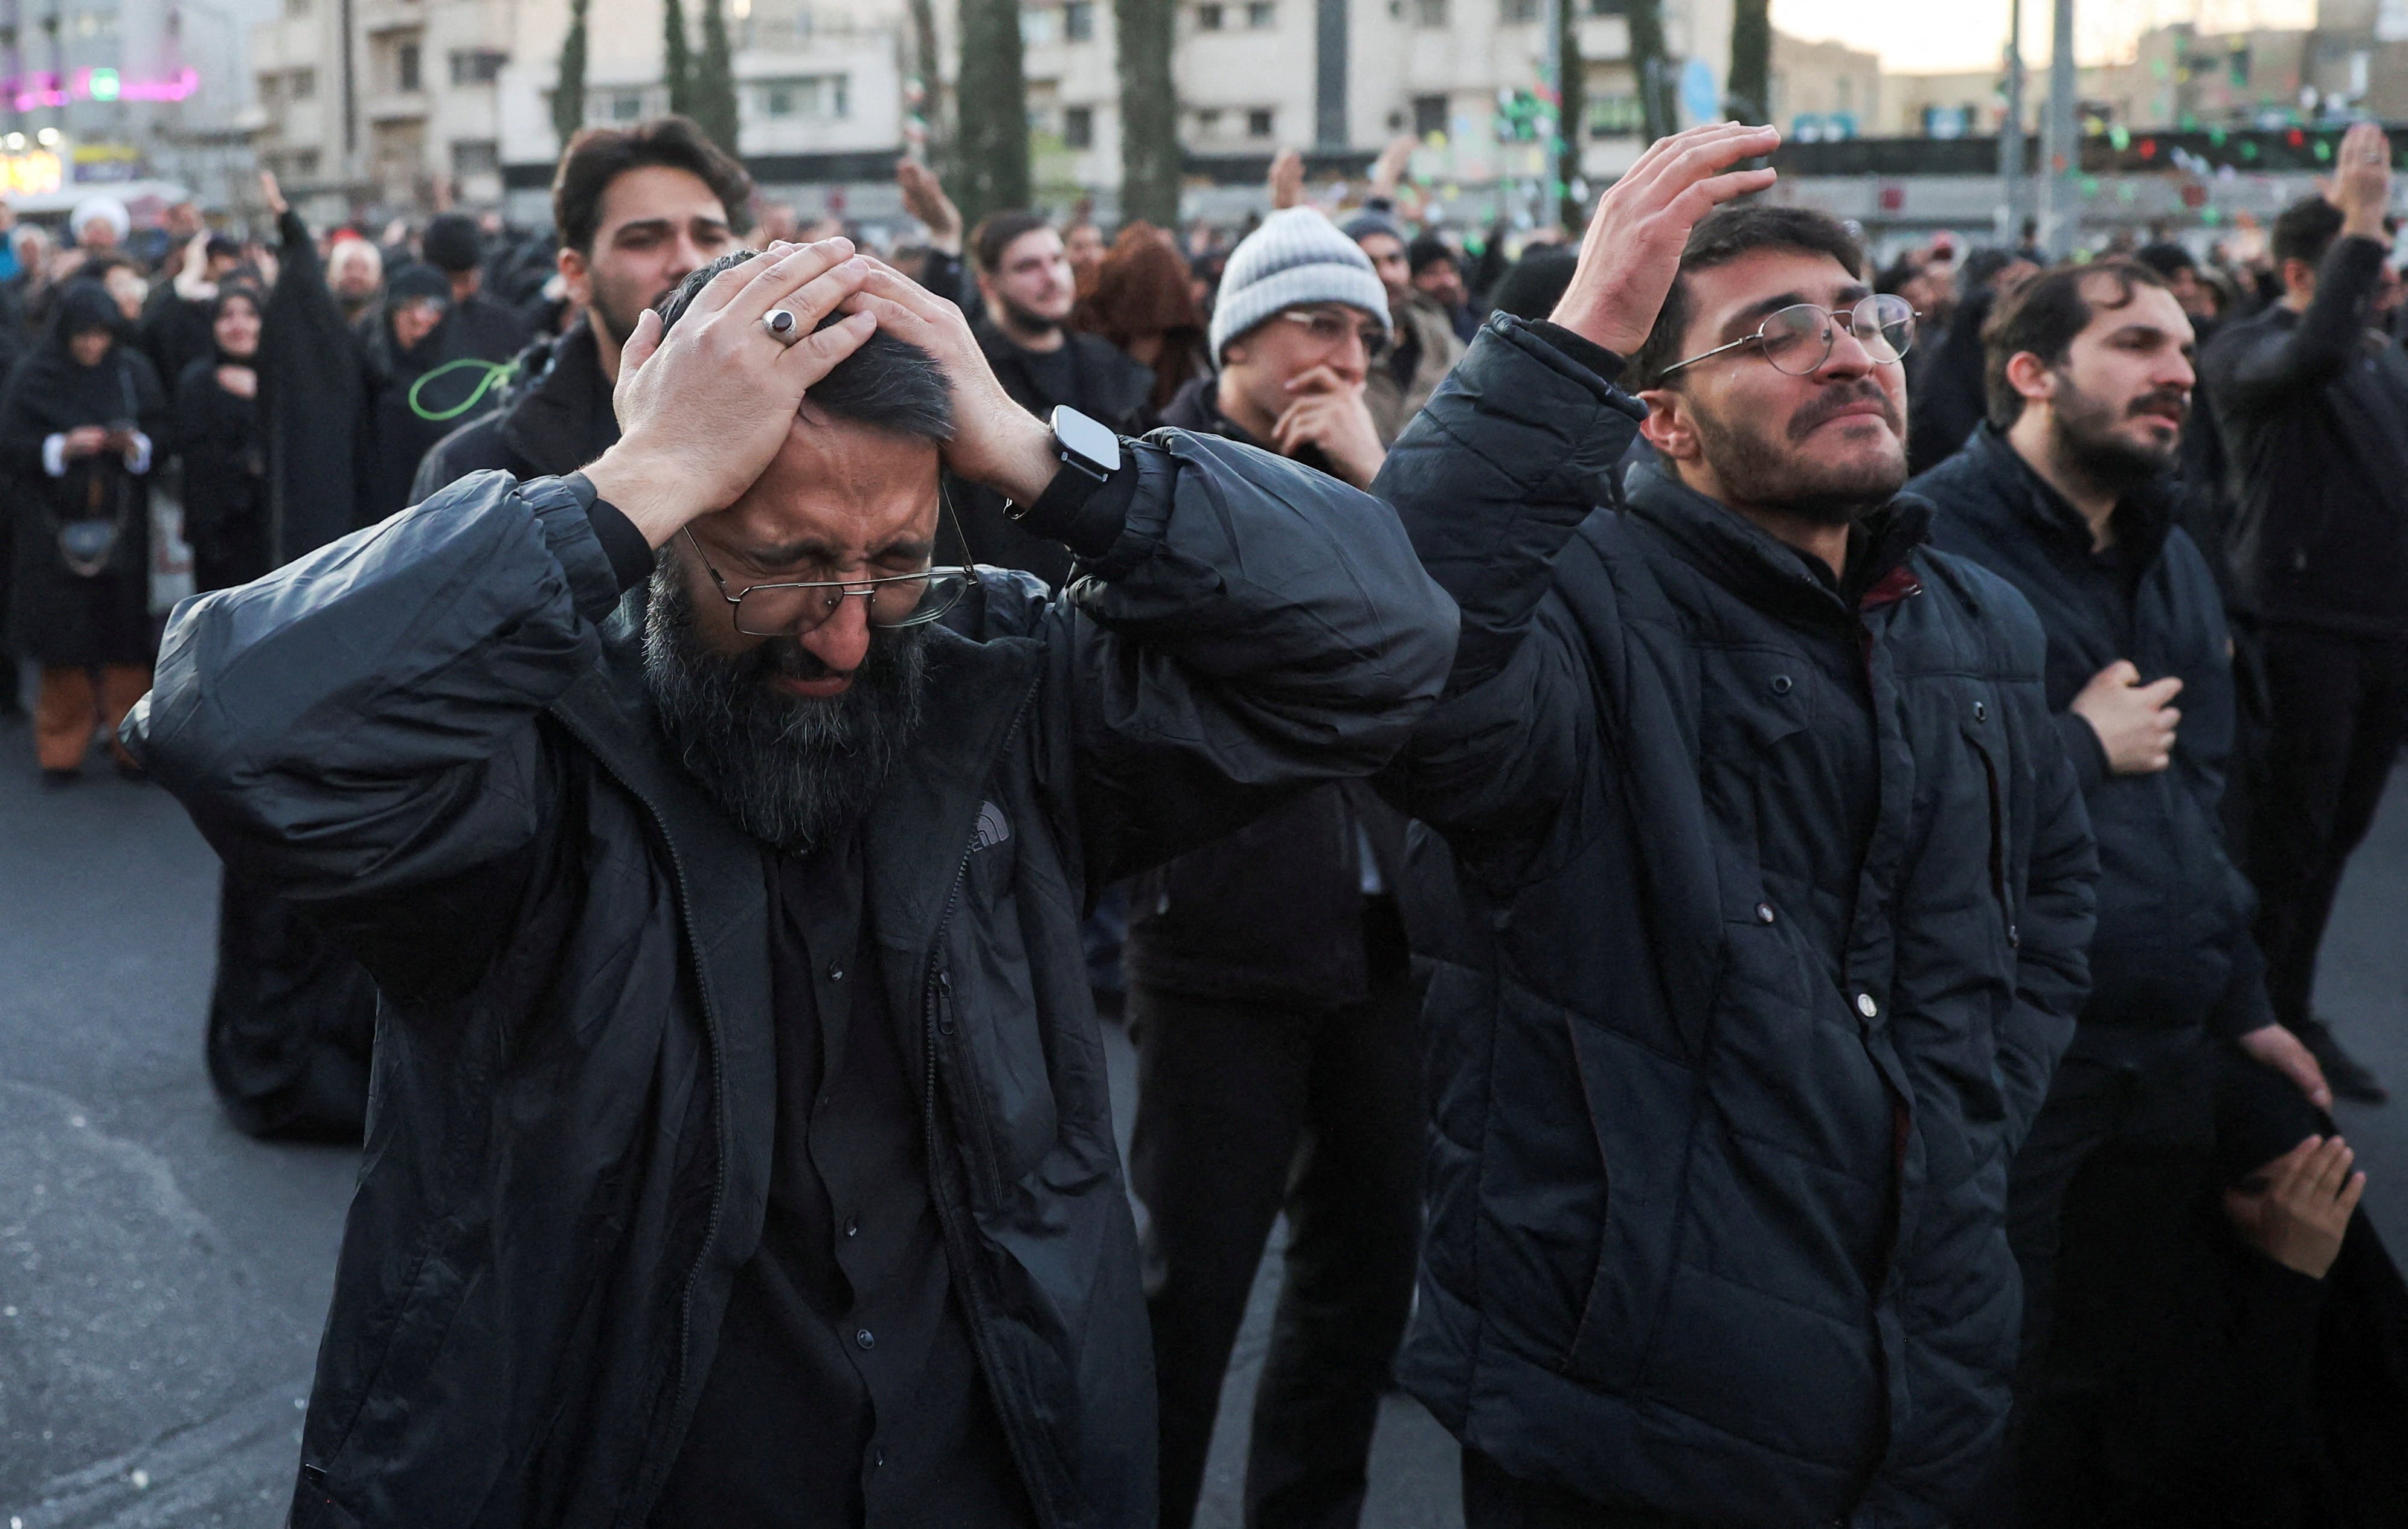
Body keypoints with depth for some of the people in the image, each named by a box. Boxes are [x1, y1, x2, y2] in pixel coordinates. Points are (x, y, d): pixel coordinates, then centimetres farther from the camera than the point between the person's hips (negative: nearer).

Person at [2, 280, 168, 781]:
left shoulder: (134, 372, 4)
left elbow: (164, 431, 6)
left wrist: (138, 444, -14)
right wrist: (61, 448, -17)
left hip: (121, 527, 1)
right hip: (57, 527, -1)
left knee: (125, 635, 0)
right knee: (65, 643, 0)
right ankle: (62, 751, 11)